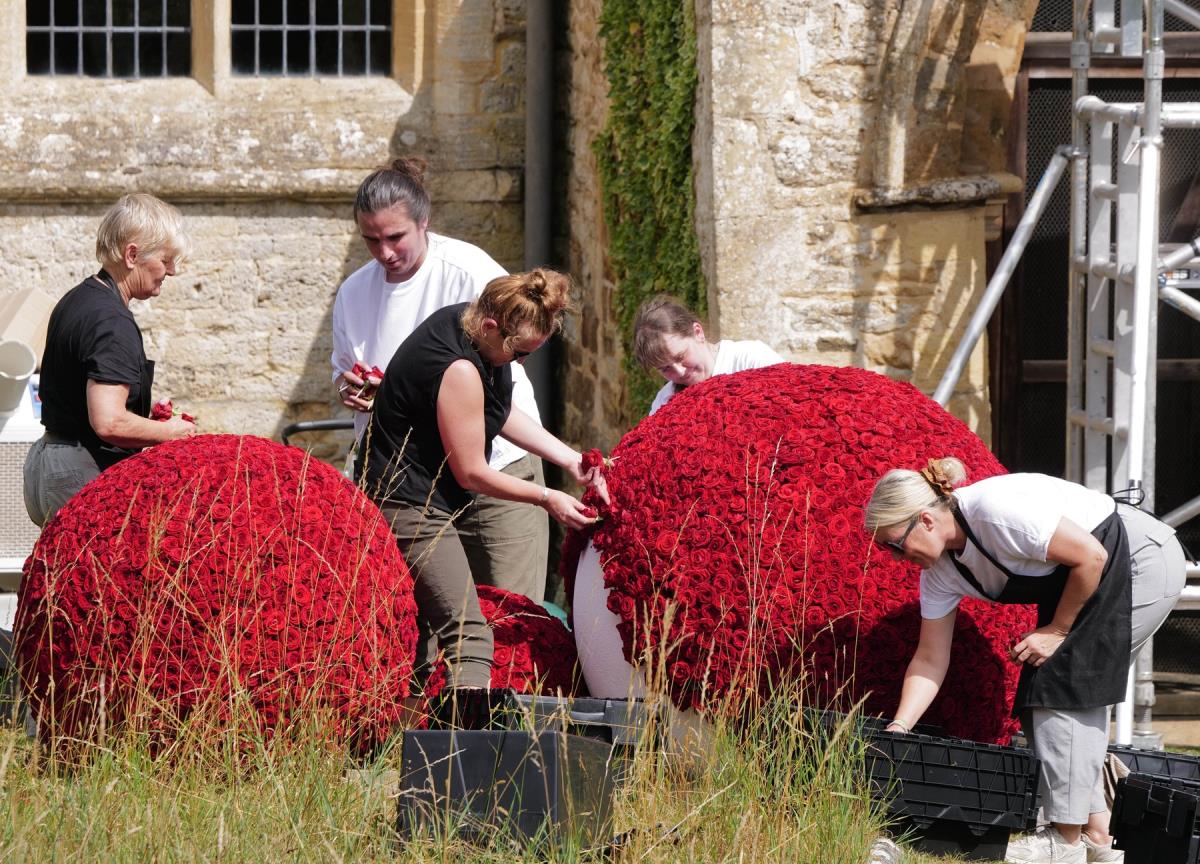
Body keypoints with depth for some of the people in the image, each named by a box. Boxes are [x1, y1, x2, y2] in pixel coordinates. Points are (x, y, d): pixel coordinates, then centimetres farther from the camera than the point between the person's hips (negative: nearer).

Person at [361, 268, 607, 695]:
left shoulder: (466, 320, 2)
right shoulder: (458, 370, -27)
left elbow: (502, 415, 15)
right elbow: (472, 474, -18)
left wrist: (572, 461, 7)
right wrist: (547, 498, -8)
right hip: (410, 506, -11)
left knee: (424, 629, 12)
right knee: (466, 631, -19)